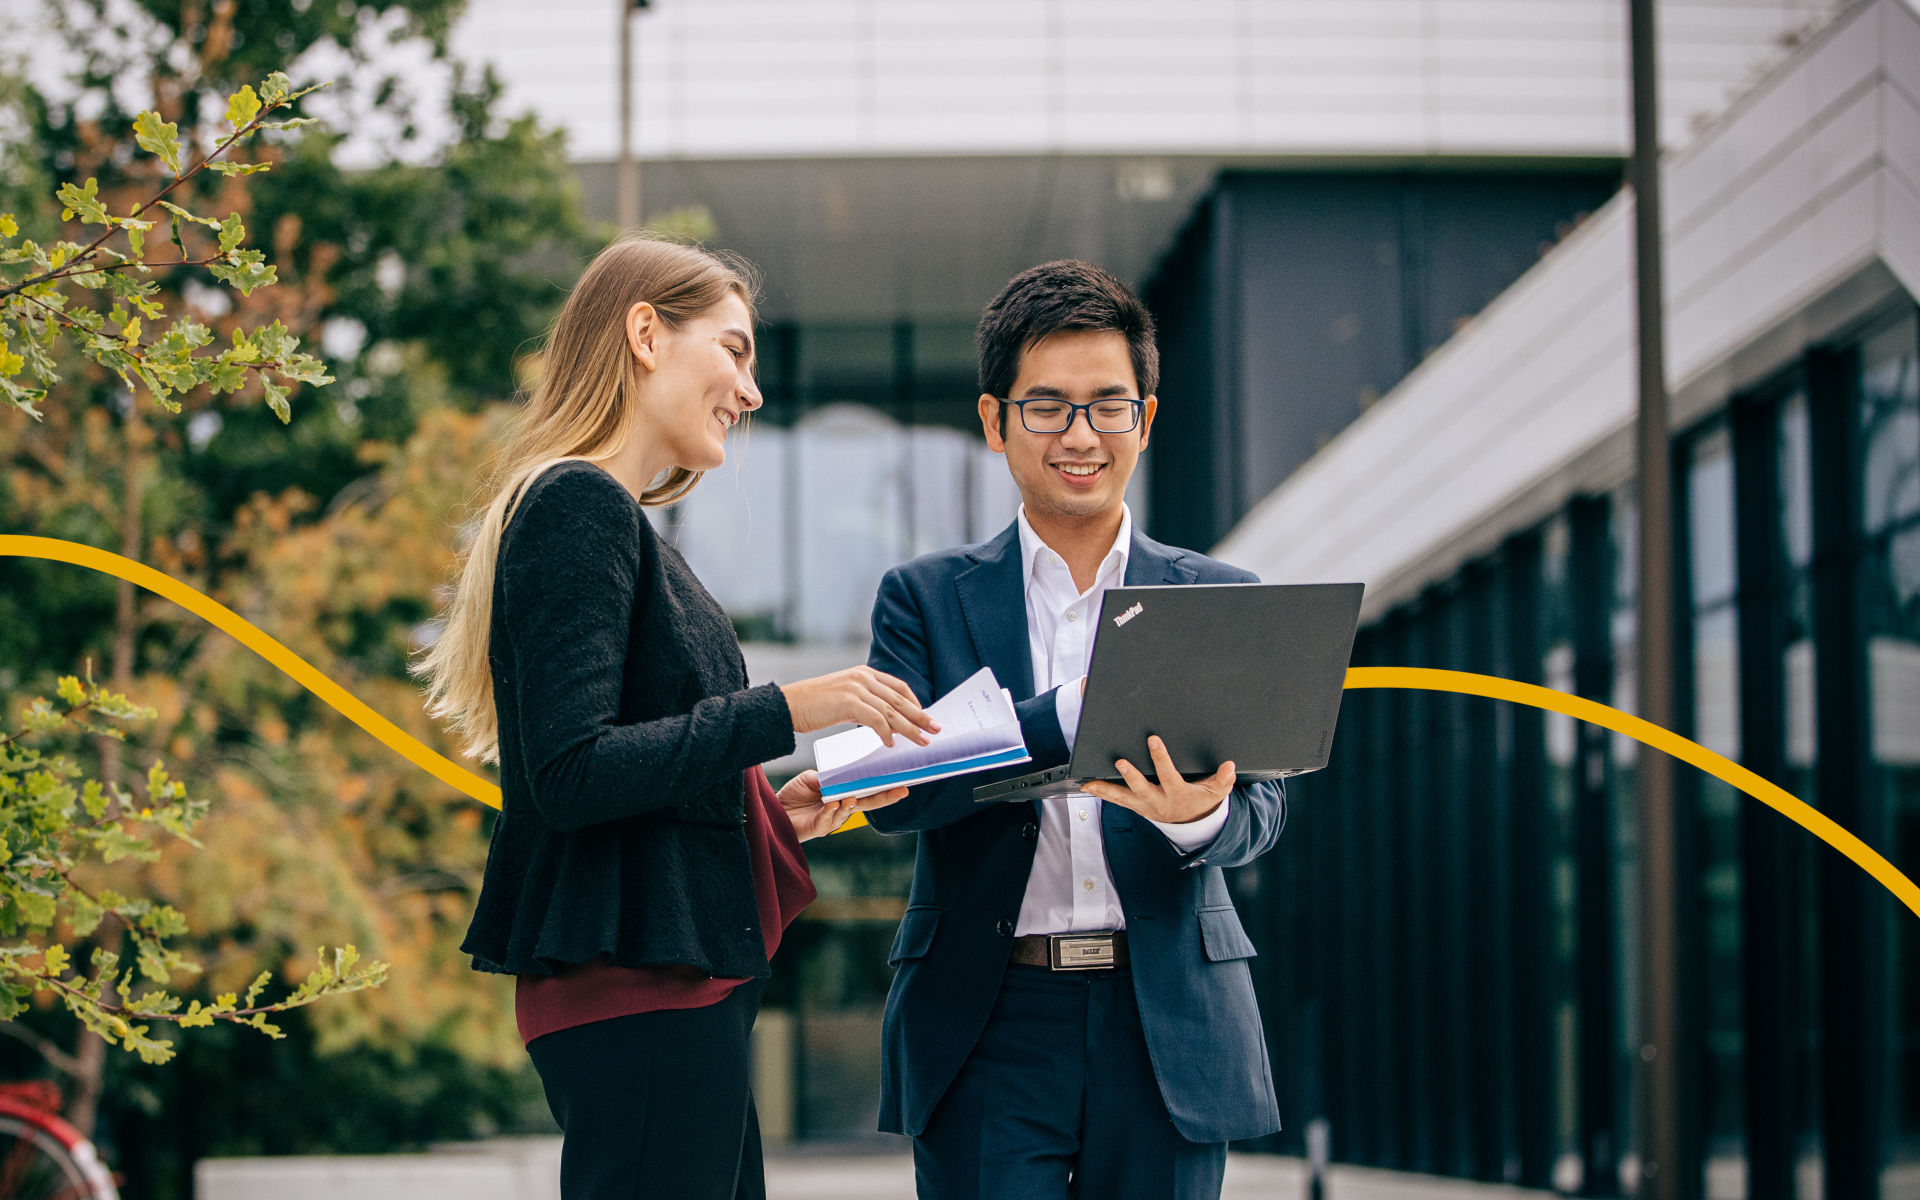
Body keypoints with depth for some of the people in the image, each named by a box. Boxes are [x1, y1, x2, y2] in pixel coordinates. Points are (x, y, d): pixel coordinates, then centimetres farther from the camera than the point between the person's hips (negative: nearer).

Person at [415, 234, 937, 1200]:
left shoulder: (605, 512, 21)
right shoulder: (580, 507, -9)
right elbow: (570, 774, -19)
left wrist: (775, 810, 12)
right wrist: (784, 712, -19)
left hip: (672, 980, 10)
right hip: (641, 987, -10)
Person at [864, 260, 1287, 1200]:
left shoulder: (1220, 599, 10)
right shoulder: (925, 598, 8)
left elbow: (1261, 806, 0)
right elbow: (891, 792, -7)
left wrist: (1198, 816, -25)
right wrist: (1071, 717, -23)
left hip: (1169, 1027, 1)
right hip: (991, 1031, -1)